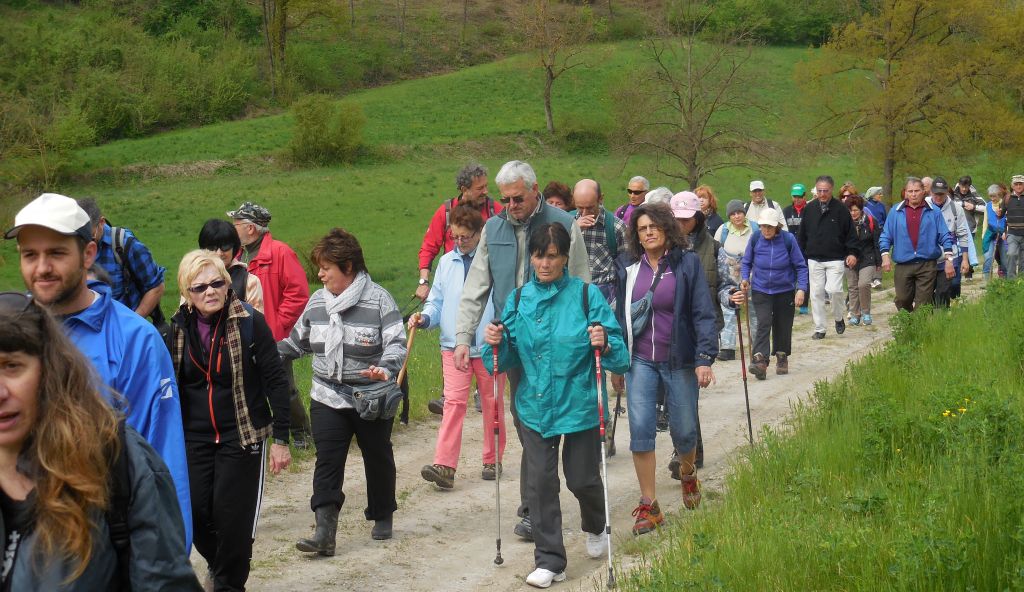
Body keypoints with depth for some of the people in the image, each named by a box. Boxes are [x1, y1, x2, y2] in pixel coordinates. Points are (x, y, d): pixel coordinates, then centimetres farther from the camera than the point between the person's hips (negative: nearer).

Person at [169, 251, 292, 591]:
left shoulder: (250, 322, -10)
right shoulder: (178, 329, 1)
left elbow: (276, 382, -8)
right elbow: (170, 387, 12)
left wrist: (280, 439, -9)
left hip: (242, 436, -3)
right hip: (194, 438, 3)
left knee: (233, 517, -4)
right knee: (196, 514, 3)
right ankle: (218, 564, 34)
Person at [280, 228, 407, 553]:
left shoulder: (378, 299, -10)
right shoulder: (317, 301, 7)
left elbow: (397, 343, -14)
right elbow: (298, 342, 19)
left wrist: (386, 368, -32)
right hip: (328, 397, 4)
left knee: (378, 458, 13)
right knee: (327, 461, -7)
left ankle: (382, 517, 33)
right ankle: (325, 530, -11)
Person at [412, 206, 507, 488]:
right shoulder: (446, 262, 9)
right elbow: (437, 302, 12)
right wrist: (424, 317, -7)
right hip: (454, 345, 2)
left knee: (492, 403, 11)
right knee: (454, 402, -8)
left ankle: (492, 460, 25)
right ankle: (444, 465, -12)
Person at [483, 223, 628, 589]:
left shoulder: (586, 295, -8)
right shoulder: (519, 299, 3)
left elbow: (619, 355, -9)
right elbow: (508, 359, 8)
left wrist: (604, 345, -29)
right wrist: (497, 344, -12)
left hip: (579, 405, -3)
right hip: (535, 406, 3)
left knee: (582, 479, 9)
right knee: (539, 483, 1)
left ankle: (595, 528, 43)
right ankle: (550, 561, 13)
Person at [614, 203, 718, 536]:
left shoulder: (687, 263, -4)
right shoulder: (627, 268, 4)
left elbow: (703, 314, -8)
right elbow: (621, 314, 12)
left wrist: (705, 358, -15)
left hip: (679, 361, -2)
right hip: (641, 361, 2)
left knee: (683, 430, 7)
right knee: (640, 430, -7)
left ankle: (688, 474, 41)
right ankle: (649, 506, 2)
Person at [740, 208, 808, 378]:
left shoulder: (788, 239, -11)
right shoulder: (755, 239, -8)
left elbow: (800, 266, -5)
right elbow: (746, 262, 6)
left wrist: (801, 289, -14)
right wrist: (745, 278, -12)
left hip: (784, 291, 0)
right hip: (760, 290, 0)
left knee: (783, 326, 11)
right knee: (764, 323, -17)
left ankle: (782, 357, 31)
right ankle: (760, 360, -25)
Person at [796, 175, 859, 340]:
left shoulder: (841, 209, -1)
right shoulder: (809, 209, 6)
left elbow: (850, 233, 2)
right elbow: (802, 235, 13)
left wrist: (852, 252, -8)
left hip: (835, 260, -3)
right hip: (814, 260, 3)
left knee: (834, 290, -15)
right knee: (816, 294, 2)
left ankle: (839, 318, 13)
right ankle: (819, 329, 10)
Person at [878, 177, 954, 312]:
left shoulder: (934, 212, 5)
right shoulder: (895, 211, 7)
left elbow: (945, 236, 5)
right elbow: (885, 236, 7)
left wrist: (948, 259, -2)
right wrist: (885, 255, -7)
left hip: (927, 265, -1)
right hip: (902, 265, 1)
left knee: (923, 304, -2)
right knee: (902, 301, 4)